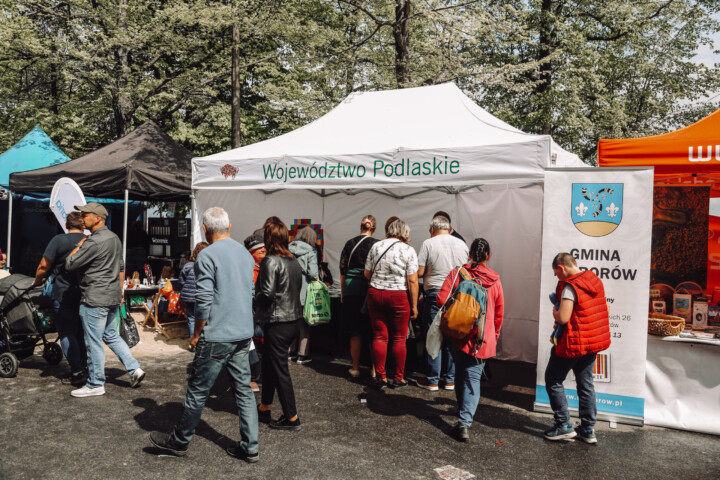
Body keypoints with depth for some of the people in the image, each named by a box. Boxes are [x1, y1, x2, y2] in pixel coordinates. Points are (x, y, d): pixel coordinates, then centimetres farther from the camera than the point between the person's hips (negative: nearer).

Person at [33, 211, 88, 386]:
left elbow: (44, 267, -8)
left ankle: (77, 372, -1)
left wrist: (37, 281, 10)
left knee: (67, 334, 3)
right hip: (85, 295, 4)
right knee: (81, 333, 15)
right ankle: (83, 368, 18)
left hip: (64, 295, -4)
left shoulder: (59, 240, -8)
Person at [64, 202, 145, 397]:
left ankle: (96, 385, 12)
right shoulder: (114, 238, 12)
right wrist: (120, 292, 23)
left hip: (95, 299, -9)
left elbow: (69, 265, -15)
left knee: (94, 342, 2)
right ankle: (135, 369, 16)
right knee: (111, 335, 20)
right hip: (113, 297, 10)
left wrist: (79, 244, -2)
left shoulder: (94, 241, -18)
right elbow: (121, 268, 18)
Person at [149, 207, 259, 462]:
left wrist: (196, 333, -3)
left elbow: (203, 301, -15)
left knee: (198, 391, 8)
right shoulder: (245, 253, 10)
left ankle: (179, 441, 25)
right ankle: (250, 448, 16)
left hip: (217, 337, -7)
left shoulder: (207, 255, -12)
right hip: (244, 335, 7)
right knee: (244, 390, 11)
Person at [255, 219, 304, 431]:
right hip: (293, 320, 9)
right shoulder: (294, 261, 8)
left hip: (277, 323, -8)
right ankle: (264, 407, 33)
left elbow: (267, 293, -21)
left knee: (279, 369, 1)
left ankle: (292, 417, 9)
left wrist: (256, 299, -2)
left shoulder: (271, 261, -15)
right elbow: (298, 289, 11)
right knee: (268, 363, 21)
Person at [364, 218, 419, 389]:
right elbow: (412, 281, -9)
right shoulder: (408, 250, -6)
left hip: (375, 294, 3)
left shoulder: (376, 246, 4)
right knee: (399, 339, 7)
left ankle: (381, 377, 14)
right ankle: (398, 378, 15)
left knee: (379, 337, 9)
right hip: (398, 297, -3)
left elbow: (367, 274, 8)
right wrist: (414, 306, -4)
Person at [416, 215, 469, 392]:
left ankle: (432, 380, 9)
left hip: (435, 294, -4)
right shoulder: (462, 244, 9)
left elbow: (419, 272, -7)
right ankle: (451, 380, 16)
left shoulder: (429, 243, -4)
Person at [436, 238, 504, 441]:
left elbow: (441, 299, -10)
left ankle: (463, 408, 36)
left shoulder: (457, 273, -4)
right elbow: (499, 313, 11)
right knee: (473, 377, 2)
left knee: (460, 371, 21)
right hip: (482, 339, 0)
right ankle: (464, 421, -11)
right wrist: (494, 336, 26)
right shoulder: (494, 280, 3)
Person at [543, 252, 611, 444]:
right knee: (585, 383, 16)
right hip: (594, 341, 8)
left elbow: (563, 318, -26)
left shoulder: (570, 286, -20)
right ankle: (588, 430, 21)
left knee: (553, 380, 8)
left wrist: (555, 311, -5)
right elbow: (604, 311, 17)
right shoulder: (595, 281, 6)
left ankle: (564, 426, 9)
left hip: (573, 343, -8)